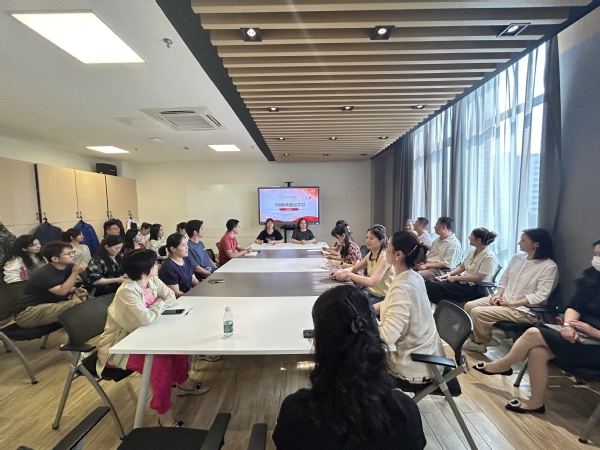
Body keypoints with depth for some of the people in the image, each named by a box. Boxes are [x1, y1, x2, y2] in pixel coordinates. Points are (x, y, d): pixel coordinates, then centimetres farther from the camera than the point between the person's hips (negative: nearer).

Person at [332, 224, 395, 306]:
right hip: (370, 292, 7)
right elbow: (353, 268, 10)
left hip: (382, 298, -7)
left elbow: (371, 282, -34)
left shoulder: (385, 258, -22)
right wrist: (340, 272, -11)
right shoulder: (370, 255, 3)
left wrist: (348, 274, -28)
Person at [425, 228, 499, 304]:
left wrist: (456, 278, -19)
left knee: (435, 286, -25)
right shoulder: (472, 252, 11)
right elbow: (461, 267, 15)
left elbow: (479, 278, -21)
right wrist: (449, 274, -3)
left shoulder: (489, 257, -15)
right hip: (464, 281, 9)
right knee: (430, 282, -10)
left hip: (475, 288, -9)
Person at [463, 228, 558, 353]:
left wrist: (512, 303, -18)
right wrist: (498, 296, -3)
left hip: (523, 309, -7)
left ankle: (481, 343, 6)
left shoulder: (549, 266, -13)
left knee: (478, 313, -22)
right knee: (469, 306, -8)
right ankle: (476, 339, 11)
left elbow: (540, 295, -17)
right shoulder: (517, 257, 9)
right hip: (503, 300, 8)